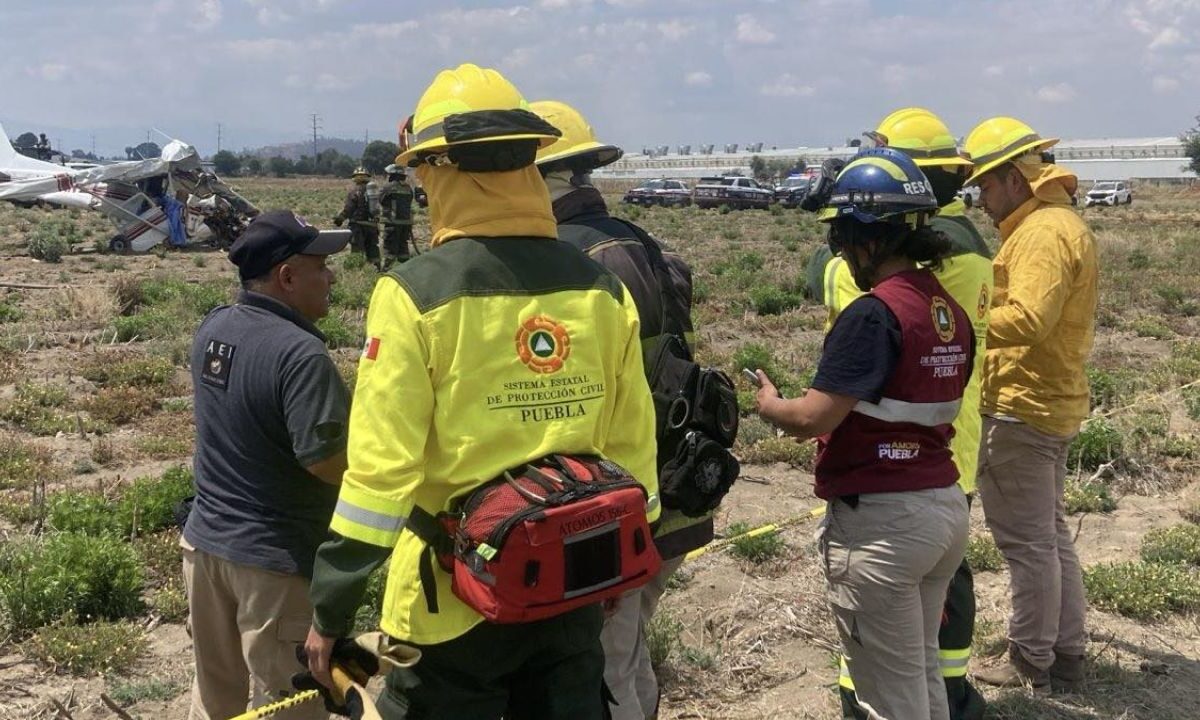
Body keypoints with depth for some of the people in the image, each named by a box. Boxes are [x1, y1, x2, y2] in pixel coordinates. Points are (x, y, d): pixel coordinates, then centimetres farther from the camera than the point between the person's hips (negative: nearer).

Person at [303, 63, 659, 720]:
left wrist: (330, 613, -6)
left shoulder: (415, 294, -16)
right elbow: (633, 451, 3)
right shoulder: (603, 289, -3)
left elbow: (379, 471, -17)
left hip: (457, 601, -3)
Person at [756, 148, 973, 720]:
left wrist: (768, 403, -3)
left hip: (881, 522, -8)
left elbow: (811, 419, -22)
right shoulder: (950, 311, 6)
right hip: (946, 505, 8)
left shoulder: (872, 315, -20)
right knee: (923, 672, 24)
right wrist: (845, 415, 16)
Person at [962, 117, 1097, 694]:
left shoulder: (1044, 231, -17)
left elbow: (1026, 320, -29)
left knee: (1025, 538, 0)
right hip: (1049, 402, 11)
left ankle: (1033, 665, 13)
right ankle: (1067, 653, 29)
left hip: (1020, 408, -11)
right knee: (1049, 532, 18)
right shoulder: (1060, 222, 16)